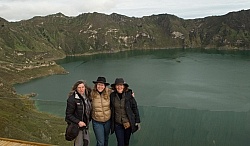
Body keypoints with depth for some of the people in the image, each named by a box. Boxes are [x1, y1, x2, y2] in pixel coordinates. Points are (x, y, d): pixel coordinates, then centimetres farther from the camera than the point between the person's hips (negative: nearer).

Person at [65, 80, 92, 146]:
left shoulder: (87, 97, 4)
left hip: (85, 125, 7)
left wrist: (89, 120, 5)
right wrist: (78, 122, -23)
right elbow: (69, 114, -16)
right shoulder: (72, 99, -17)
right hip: (76, 126, -7)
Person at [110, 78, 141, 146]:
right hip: (117, 124, 0)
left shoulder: (129, 95, -9)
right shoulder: (112, 96, -5)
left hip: (128, 123, 0)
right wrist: (111, 122, 8)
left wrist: (137, 121, -2)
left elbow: (135, 108, -3)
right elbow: (110, 108, 7)